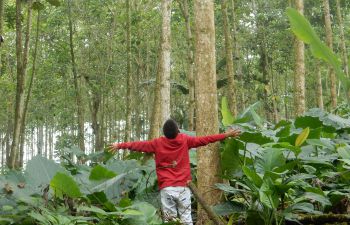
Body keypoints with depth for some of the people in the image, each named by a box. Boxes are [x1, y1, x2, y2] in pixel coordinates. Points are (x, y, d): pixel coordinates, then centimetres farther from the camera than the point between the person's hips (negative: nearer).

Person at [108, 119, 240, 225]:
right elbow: (204, 140, 6)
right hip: (183, 187, 0)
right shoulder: (185, 140, 1)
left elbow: (138, 145, 10)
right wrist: (226, 135, 15)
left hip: (166, 188, 0)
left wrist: (119, 145, 24)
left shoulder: (157, 143, 1)